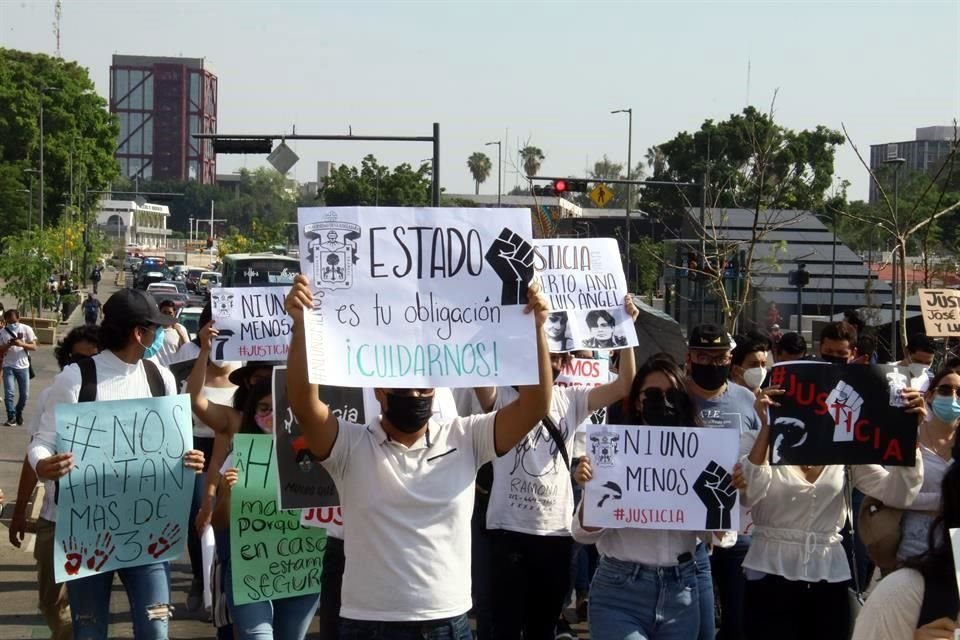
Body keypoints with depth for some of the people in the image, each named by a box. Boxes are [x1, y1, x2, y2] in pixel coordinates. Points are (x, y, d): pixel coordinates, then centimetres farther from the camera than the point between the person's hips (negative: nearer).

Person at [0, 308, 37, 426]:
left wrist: (21, 344, -23)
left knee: (24, 394, 6)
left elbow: (34, 347, -6)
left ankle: (18, 413, 30)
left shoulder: (26, 329, -5)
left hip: (23, 366, 0)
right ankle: (11, 417, 1)